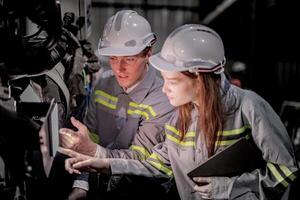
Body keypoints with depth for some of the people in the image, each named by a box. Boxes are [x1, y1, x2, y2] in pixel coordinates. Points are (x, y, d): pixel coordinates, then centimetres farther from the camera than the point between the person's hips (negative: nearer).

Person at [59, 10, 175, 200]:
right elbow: (90, 137, 2)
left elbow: (138, 159, -18)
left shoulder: (164, 99, -16)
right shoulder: (104, 83, 1)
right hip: (102, 181, 4)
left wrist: (92, 150, -33)